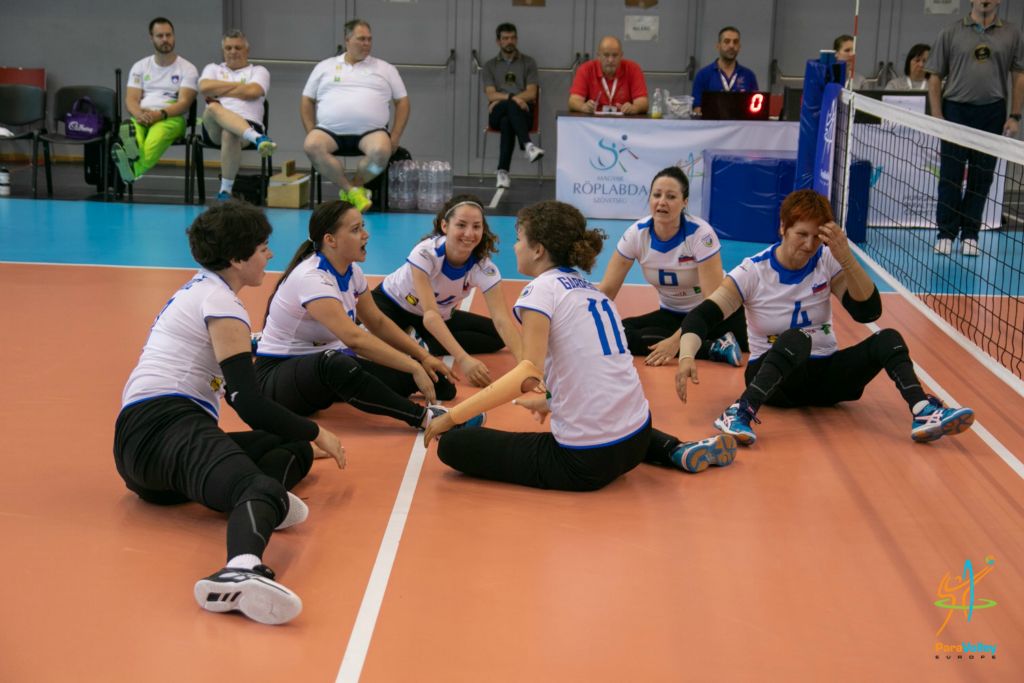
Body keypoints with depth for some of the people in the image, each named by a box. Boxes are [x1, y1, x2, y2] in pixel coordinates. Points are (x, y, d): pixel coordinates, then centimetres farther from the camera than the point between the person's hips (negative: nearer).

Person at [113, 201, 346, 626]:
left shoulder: (200, 289, 26)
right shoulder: (221, 304, -4)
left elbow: (237, 389, 36)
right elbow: (248, 402, -10)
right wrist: (316, 433, 4)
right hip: (167, 423, -10)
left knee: (294, 448, 11)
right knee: (260, 489, -36)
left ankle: (262, 497, -24)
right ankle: (243, 568, -69)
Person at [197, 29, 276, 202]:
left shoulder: (258, 71, 20)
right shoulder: (213, 69, 28)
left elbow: (252, 92, -4)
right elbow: (204, 87, 4)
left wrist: (218, 90, 2)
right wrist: (238, 86, 4)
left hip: (247, 125, -2)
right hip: (214, 128, 2)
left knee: (229, 133, -39)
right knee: (214, 108, -36)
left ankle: (226, 190, -31)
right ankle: (258, 138, -56)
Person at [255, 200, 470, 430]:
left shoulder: (351, 271, 0)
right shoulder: (311, 278, -26)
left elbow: (378, 323, 11)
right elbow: (354, 338, -37)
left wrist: (423, 357, -1)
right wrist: (414, 368, -38)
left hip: (327, 366, 8)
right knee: (336, 363, -41)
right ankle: (423, 417, -40)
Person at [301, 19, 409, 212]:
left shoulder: (385, 69, 16)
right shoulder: (325, 67, 18)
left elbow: (402, 102, 14)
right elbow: (307, 101, 17)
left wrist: (395, 137, 1)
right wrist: (311, 132, 2)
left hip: (371, 132, -1)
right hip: (330, 131, 1)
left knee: (382, 151, -35)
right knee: (311, 146, -32)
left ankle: (355, 186, -7)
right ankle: (351, 191, -20)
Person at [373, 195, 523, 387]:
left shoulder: (483, 266, -26)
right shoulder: (426, 252, -35)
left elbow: (502, 319, -34)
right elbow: (429, 314, -42)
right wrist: (463, 359, -54)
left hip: (441, 316, 4)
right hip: (392, 304, -4)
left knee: (496, 336, -13)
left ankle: (422, 346, -8)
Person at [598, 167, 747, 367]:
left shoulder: (700, 233, -22)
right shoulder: (637, 234, -12)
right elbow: (607, 290, -9)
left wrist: (676, 340, -35)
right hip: (672, 314, 4)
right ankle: (715, 349, -24)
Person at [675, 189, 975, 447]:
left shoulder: (827, 262, -3)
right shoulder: (753, 272, -10)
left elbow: (868, 312, -11)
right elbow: (701, 316, -18)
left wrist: (846, 259, -24)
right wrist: (687, 357, -38)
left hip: (826, 374, 4)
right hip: (771, 376, -4)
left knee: (888, 339, -20)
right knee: (795, 339, -37)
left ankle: (923, 412, -39)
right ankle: (740, 414, -50)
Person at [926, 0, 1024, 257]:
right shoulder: (951, 33, 2)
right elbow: (935, 77, 3)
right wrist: (937, 116, -3)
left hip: (992, 114, 1)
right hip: (955, 110, -1)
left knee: (981, 177, 5)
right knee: (950, 176, 1)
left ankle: (970, 234, 15)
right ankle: (946, 234, 10)